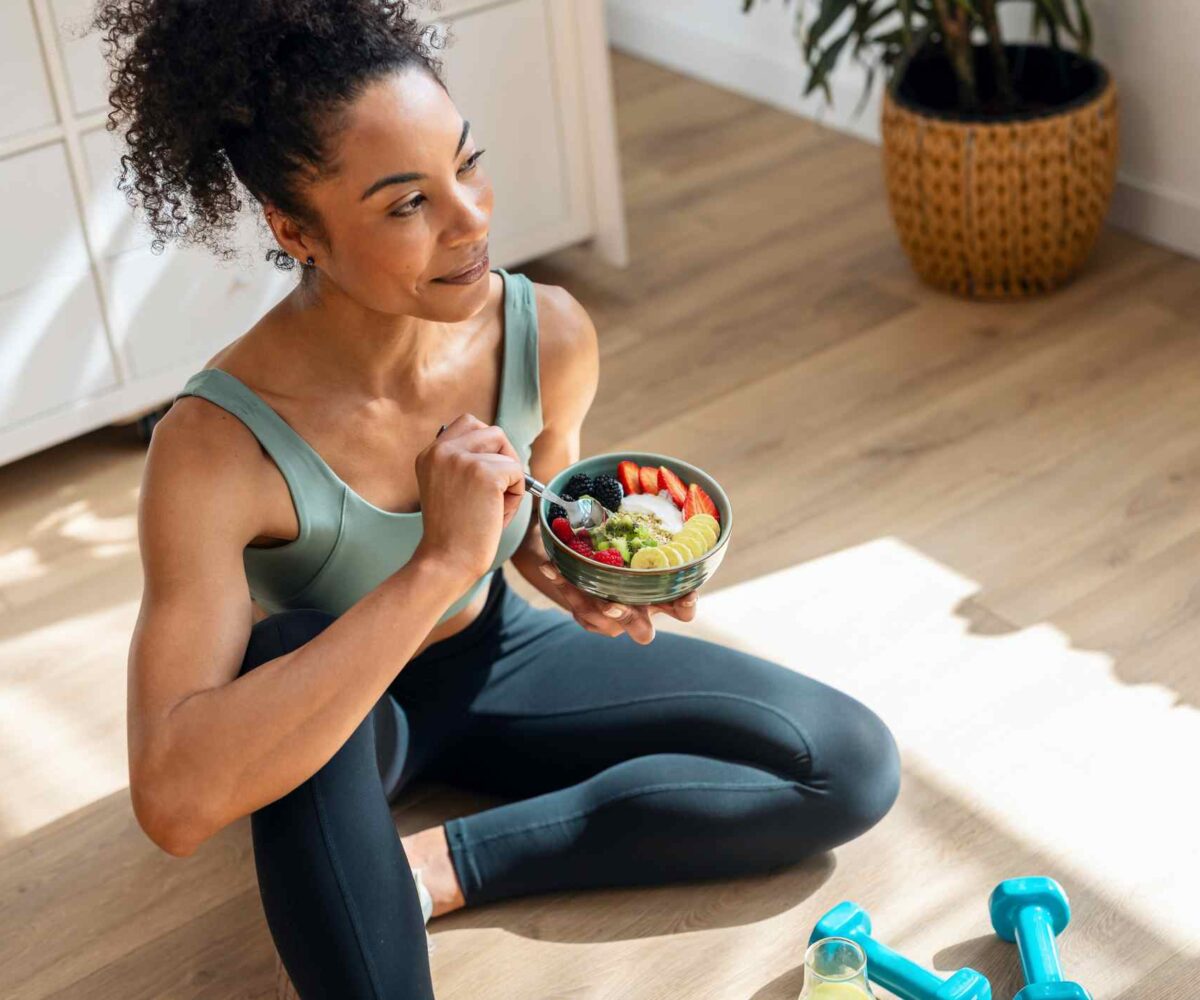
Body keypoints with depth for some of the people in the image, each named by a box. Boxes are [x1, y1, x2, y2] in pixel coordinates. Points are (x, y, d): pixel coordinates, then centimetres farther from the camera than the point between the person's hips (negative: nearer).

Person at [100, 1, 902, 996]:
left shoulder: (550, 334, -20)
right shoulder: (220, 446, -34)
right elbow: (173, 800, -45)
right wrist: (438, 564, -47)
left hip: (490, 659, 5)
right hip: (329, 711, -4)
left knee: (854, 764, -7)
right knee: (292, 647, -41)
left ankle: (447, 861, -10)